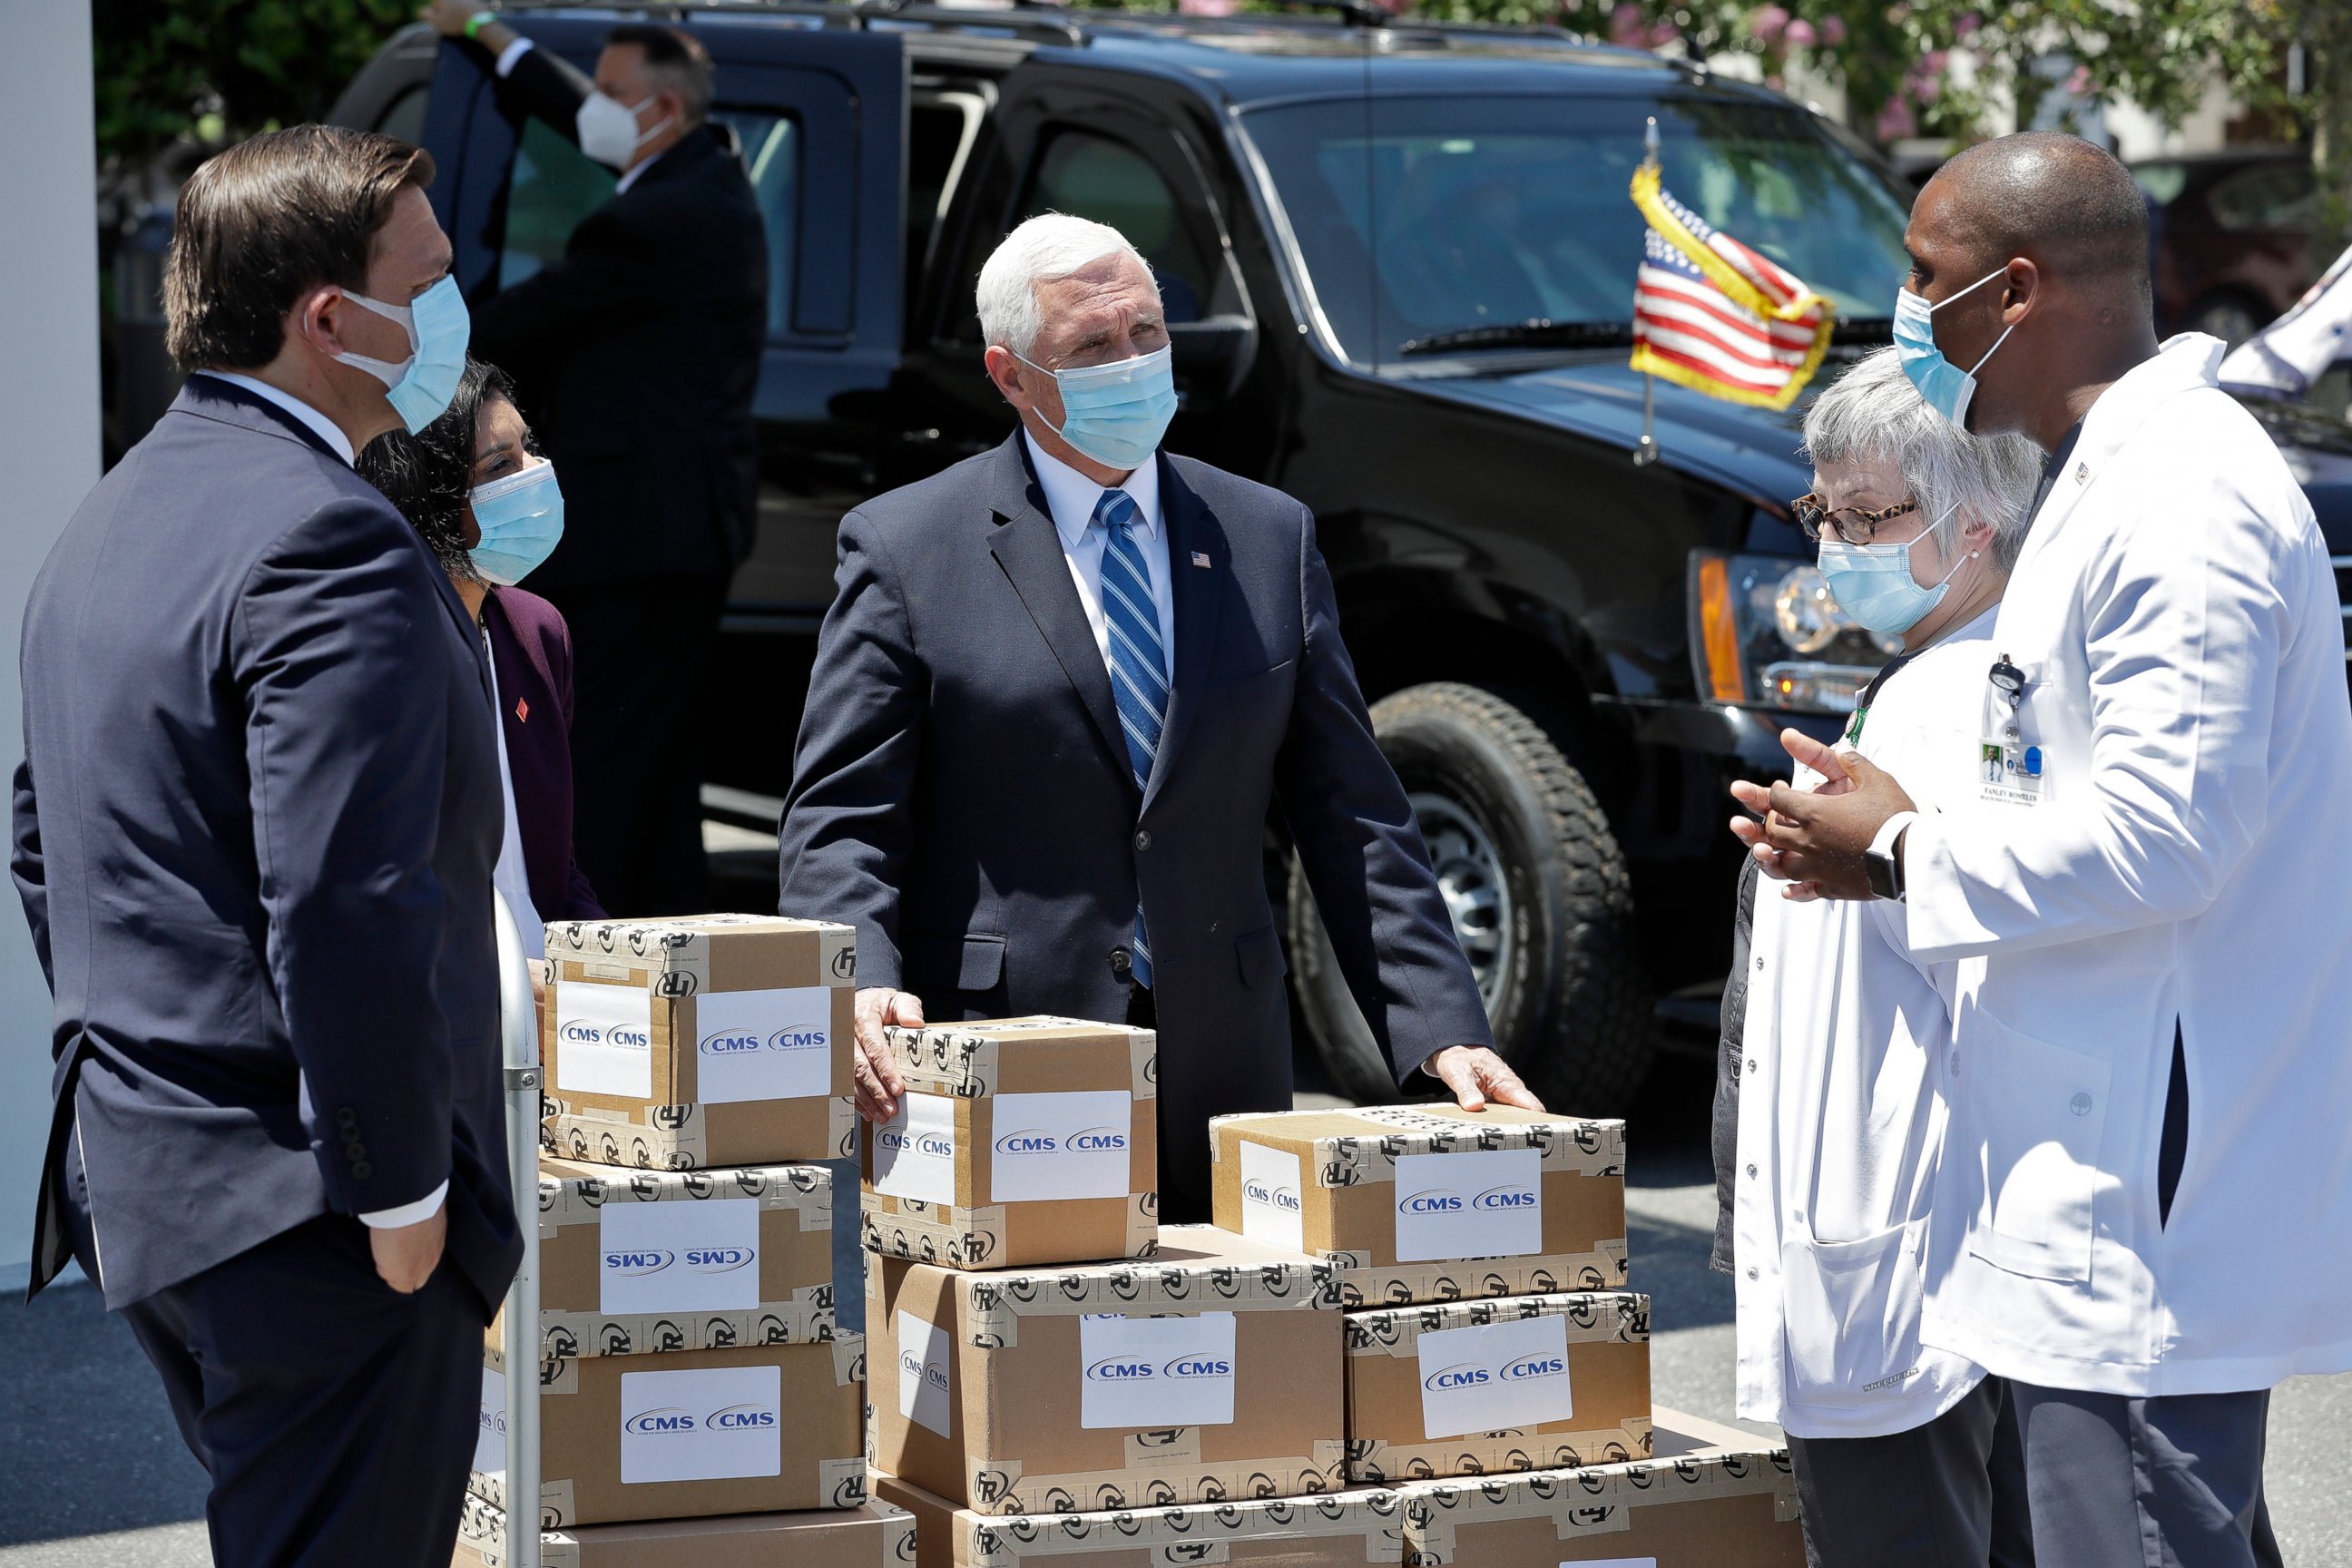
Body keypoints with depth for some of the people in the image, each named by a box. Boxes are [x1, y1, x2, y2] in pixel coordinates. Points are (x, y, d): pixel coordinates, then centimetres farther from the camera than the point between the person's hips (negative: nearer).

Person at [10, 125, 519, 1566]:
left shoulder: (117, 518, 14)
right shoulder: (331, 543, -19)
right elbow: (348, 911, -25)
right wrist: (402, 1188, -18)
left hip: (141, 1166, 10)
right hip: (310, 1206, -10)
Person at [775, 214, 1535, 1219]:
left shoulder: (1271, 541, 11)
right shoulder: (903, 551, 1)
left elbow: (1351, 818, 10)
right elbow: (839, 824, -3)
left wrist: (1443, 1032, -1)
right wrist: (863, 994, -22)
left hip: (1219, 1088, 3)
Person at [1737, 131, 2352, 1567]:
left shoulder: (2181, 509, -17)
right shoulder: (2119, 480, 17)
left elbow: (2159, 837, -23)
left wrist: (1904, 857, -10)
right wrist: (1904, 845, 13)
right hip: (2120, 1177, 11)